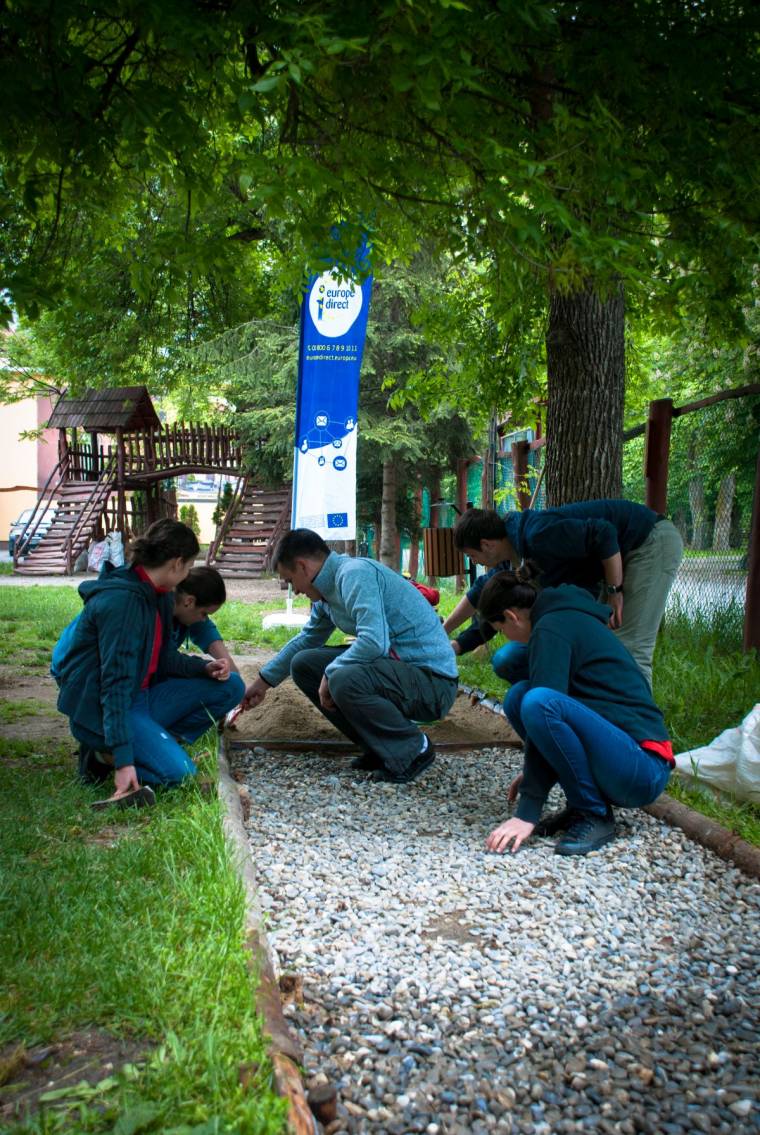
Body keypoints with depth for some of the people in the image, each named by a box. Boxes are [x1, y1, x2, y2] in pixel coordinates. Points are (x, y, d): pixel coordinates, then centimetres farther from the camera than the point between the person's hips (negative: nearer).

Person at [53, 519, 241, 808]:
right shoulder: (121, 600, -24)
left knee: (228, 688, 1)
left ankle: (152, 743, -3)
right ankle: (105, 755, -4)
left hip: (143, 697, 9)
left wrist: (204, 666, -7)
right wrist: (123, 760, -30)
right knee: (177, 771, -25)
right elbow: (116, 681, -28)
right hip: (99, 710, -9)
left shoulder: (158, 594, 5)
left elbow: (165, 657, 14)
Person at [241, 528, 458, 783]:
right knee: (303, 664, 8)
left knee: (344, 680, -34)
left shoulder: (355, 573, -18)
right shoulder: (327, 591, 11)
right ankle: (380, 747, 12)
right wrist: (263, 682, 34)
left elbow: (374, 642, -30)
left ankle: (413, 750, -8)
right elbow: (305, 641, 28)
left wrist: (330, 674, -15)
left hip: (432, 679, -10)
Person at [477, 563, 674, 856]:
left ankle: (595, 815, -10)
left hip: (642, 768, -10)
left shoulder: (552, 628, -12)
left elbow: (543, 708, -18)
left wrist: (527, 814, -18)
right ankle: (583, 805, 5)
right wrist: (530, 774, 32)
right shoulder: (571, 618, 17)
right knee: (517, 697, 3)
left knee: (537, 702, -28)